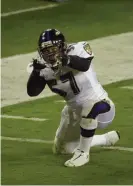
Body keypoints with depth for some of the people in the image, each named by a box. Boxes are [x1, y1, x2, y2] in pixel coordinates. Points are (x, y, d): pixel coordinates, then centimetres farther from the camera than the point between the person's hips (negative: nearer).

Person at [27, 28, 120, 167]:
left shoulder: (77, 50, -22)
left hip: (99, 105, -7)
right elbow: (32, 92, -17)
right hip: (74, 111, 7)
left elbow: (85, 65, -43)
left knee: (89, 107, -43)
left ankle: (83, 153, -25)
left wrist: (66, 60, -62)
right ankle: (109, 138, 35)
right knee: (61, 149, 17)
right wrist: (36, 71, -34)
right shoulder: (44, 68, -9)